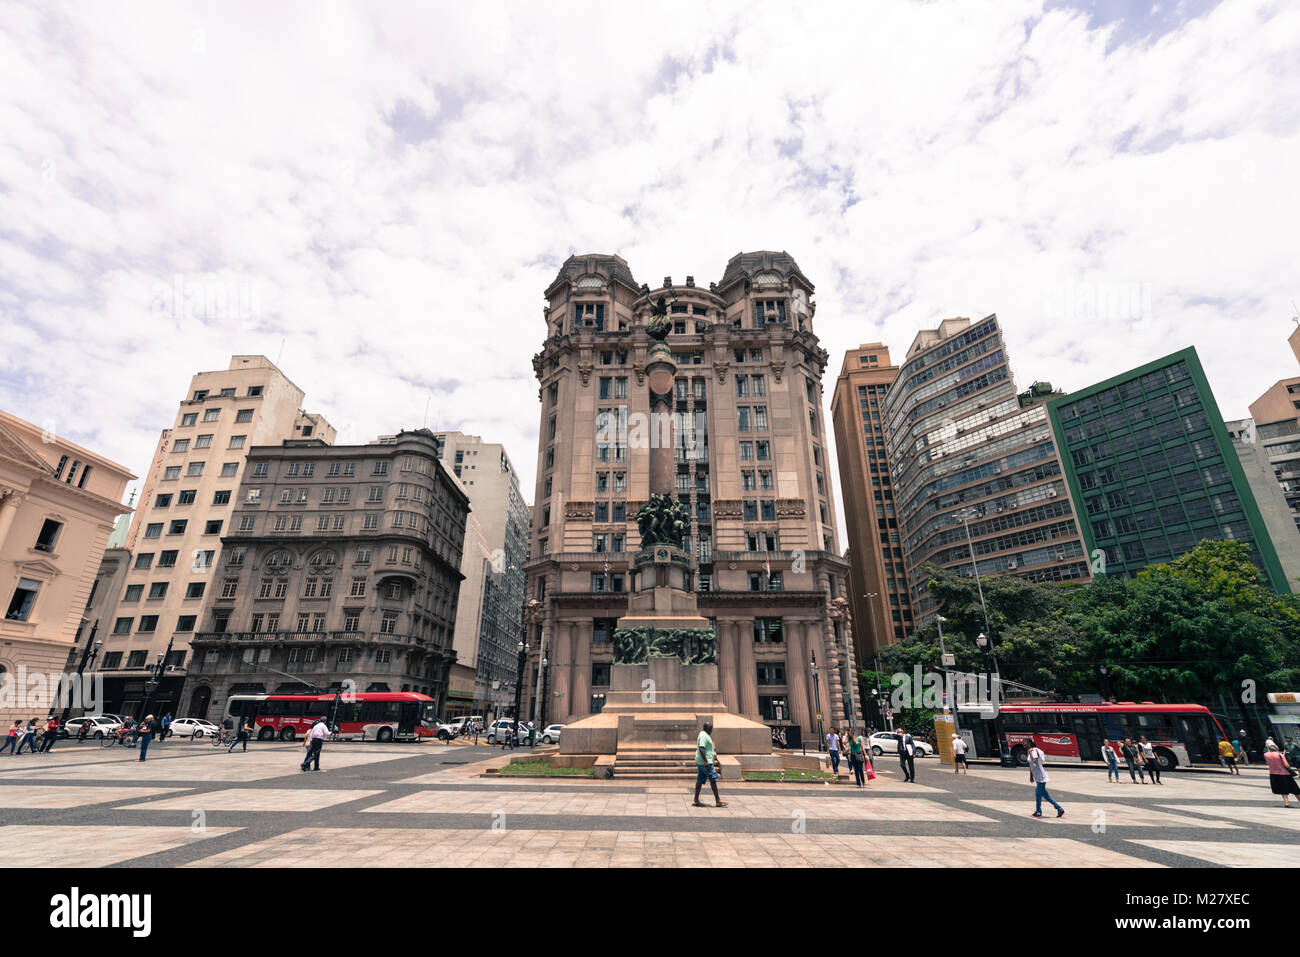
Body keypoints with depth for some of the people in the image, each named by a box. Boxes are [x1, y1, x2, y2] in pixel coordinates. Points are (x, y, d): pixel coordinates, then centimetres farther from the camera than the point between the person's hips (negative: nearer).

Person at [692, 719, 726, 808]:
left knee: (700, 780, 9)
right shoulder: (704, 736, -16)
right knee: (713, 780, -6)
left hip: (700, 762, 10)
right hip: (705, 762, -10)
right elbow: (701, 748, -25)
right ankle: (718, 801, -2)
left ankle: (696, 801, 11)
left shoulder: (703, 734, 16)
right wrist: (706, 761, -26)